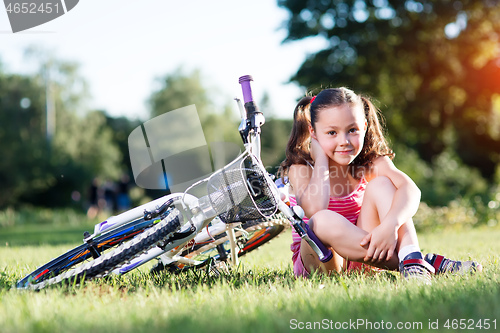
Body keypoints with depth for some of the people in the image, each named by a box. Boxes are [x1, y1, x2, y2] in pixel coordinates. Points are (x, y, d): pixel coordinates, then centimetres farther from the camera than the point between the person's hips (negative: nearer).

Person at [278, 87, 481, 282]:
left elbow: (411, 190, -27)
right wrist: (321, 158, -24)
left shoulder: (371, 162, -6)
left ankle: (412, 260, -37)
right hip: (318, 260, -3)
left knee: (381, 184, -17)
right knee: (323, 221, -37)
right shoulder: (300, 168, -13)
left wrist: (389, 225, -47)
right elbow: (314, 209, -36)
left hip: (361, 256, 3)